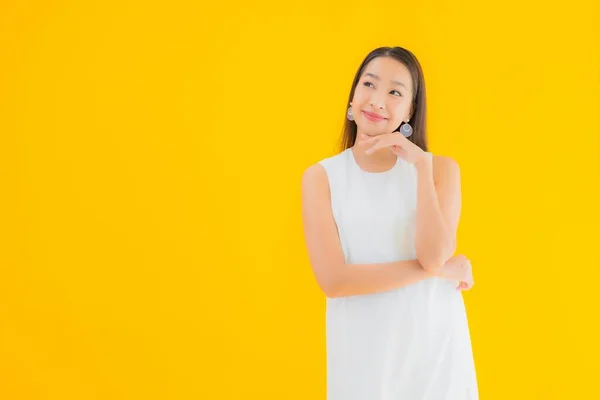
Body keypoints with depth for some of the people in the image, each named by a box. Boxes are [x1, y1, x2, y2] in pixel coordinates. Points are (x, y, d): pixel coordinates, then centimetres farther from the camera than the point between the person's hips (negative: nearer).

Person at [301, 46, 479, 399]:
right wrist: (441, 269, -12)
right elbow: (333, 279, -14)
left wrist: (421, 165, -16)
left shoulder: (441, 168, 0)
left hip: (436, 347, 1)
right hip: (364, 354, -1)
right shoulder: (321, 176, -4)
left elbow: (433, 256, -14)